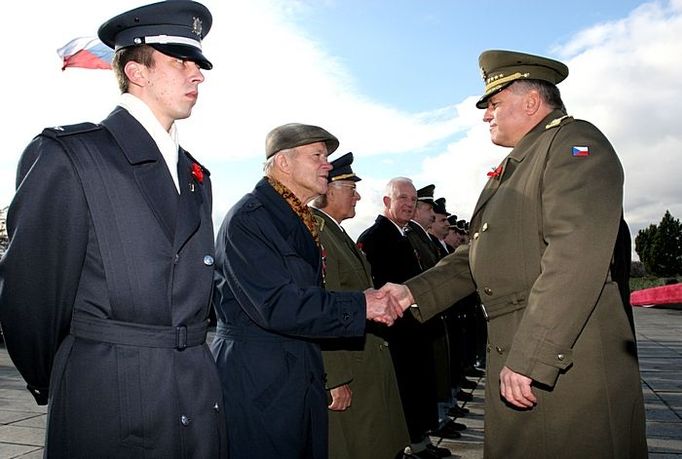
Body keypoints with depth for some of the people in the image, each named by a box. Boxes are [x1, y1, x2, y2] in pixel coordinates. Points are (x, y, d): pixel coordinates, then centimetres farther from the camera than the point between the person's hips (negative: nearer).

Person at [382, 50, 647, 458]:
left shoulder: (574, 141, -7)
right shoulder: (510, 170, 21)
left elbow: (577, 257, -21)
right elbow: (476, 257, 17)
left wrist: (530, 359, -25)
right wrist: (413, 292, 5)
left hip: (567, 362, -8)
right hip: (512, 361, 8)